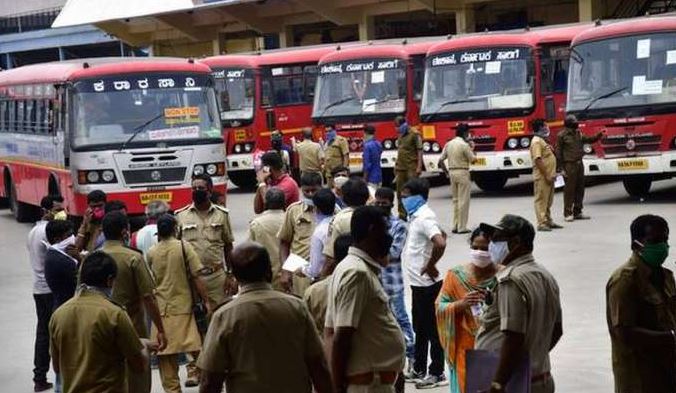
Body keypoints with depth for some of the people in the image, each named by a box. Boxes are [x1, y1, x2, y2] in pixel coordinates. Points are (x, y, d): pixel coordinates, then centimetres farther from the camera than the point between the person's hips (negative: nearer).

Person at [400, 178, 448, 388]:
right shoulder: (416, 216, 11)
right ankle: (419, 370, 27)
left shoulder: (424, 218, -19)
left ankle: (437, 373, 8)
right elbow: (442, 235, 24)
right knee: (419, 328, 17)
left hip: (427, 283, -10)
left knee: (431, 329, 0)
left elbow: (440, 243, -34)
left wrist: (430, 265, -20)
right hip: (419, 283, 10)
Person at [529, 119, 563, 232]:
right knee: (541, 200, -6)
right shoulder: (536, 142, -14)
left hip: (548, 177, 10)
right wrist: (547, 175, -22)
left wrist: (552, 174, 16)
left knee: (548, 201, 15)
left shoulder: (543, 140, 17)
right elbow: (538, 160, -22)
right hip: (542, 177, -10)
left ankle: (548, 221, 23)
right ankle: (542, 223, -6)